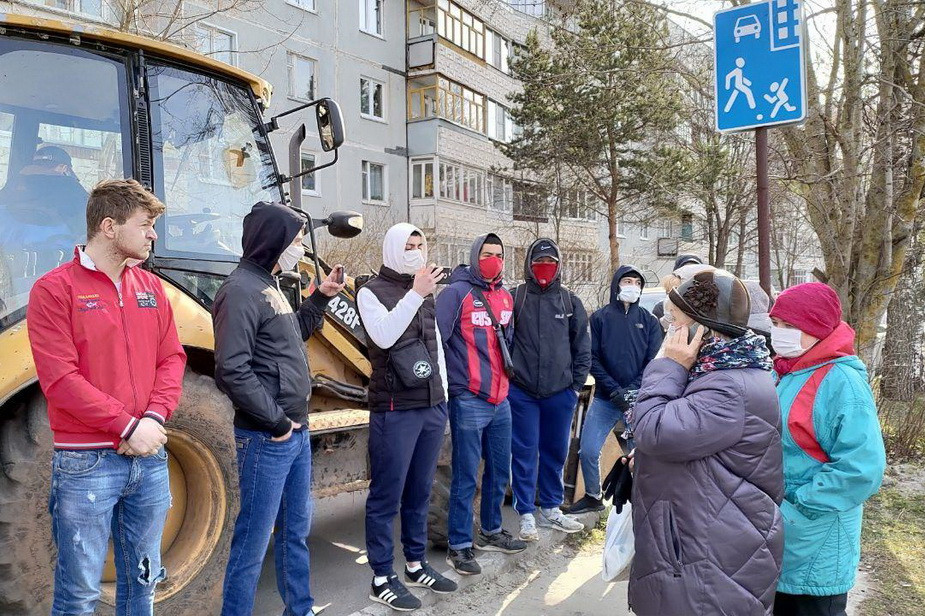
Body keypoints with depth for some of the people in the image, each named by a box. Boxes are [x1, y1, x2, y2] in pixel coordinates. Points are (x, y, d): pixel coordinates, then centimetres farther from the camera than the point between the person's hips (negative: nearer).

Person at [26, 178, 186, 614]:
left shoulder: (149, 287, 9)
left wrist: (154, 418, -9)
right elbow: (61, 379, -15)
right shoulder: (55, 290, -8)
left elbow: (171, 359, 7)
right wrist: (127, 427, -16)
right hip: (87, 463, -5)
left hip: (149, 457, 5)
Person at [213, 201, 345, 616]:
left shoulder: (269, 285, 14)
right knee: (252, 542, 1)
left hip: (296, 432, 10)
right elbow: (232, 371, -23)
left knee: (296, 530, 20)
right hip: (266, 439, -10)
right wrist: (276, 422, -17)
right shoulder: (241, 290, -16)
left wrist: (321, 298, 17)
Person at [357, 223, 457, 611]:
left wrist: (444, 396, 16)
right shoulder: (372, 292, -4)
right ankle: (382, 578, 11)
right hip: (395, 411, -6)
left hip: (433, 408, 7)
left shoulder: (426, 293, 16)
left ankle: (416, 565, 27)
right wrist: (415, 294, -26)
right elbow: (383, 336, -21)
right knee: (386, 495, 1)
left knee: (420, 492, 15)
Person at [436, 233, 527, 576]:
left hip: (501, 400, 7)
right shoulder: (457, 293, -10)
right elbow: (434, 338, -16)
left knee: (499, 472, 18)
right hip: (468, 402, -7)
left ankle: (491, 532, 36)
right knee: (466, 478, 0)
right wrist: (451, 379, -13)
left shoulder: (506, 297, 12)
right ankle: (459, 546, 14)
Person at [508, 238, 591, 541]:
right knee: (525, 453, 3)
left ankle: (551, 509, 28)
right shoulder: (515, 298, -1)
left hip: (560, 393, 3)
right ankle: (526, 513, 14)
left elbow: (582, 348, 10)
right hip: (521, 392, -2)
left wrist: (576, 384, 5)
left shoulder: (571, 302, 7)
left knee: (555, 452, 13)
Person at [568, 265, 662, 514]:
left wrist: (633, 390, -11)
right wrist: (615, 390, -10)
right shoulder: (600, 318, 4)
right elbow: (593, 359, -1)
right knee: (587, 451, -1)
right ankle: (593, 497, 22)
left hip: (639, 401, 0)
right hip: (605, 399, 0)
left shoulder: (649, 321, 6)